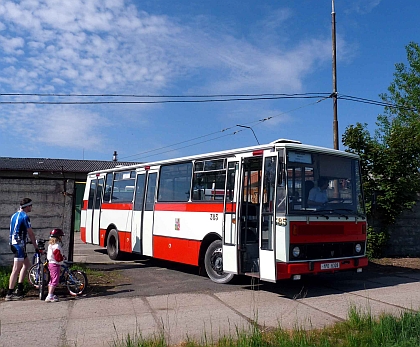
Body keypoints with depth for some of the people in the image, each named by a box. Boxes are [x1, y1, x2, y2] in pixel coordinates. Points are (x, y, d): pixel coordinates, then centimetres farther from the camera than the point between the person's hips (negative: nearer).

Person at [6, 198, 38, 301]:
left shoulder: (14, 215, 15)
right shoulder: (25, 216, -13)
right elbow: (31, 233, -10)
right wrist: (36, 247, -2)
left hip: (13, 243, 10)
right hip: (19, 244, -10)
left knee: (27, 264, 17)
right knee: (16, 269, -7)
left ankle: (19, 289, 17)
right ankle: (9, 294, -4)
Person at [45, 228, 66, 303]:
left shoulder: (50, 245, 12)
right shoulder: (57, 246, -20)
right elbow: (58, 258, -24)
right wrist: (63, 257, -4)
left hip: (50, 263, 10)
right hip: (55, 265, -10)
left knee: (51, 280, 19)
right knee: (55, 281, -8)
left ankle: (50, 294, 29)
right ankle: (49, 297, -11)